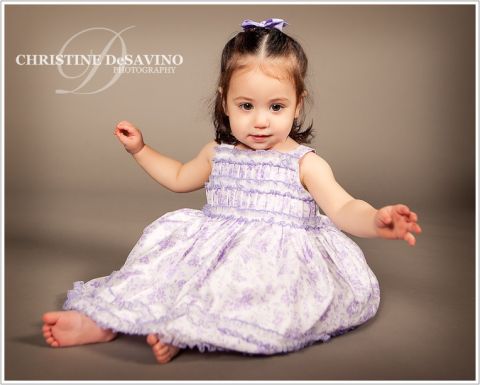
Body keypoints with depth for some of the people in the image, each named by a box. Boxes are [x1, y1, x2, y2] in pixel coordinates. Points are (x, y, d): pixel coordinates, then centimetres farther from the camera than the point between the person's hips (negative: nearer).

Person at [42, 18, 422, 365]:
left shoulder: (305, 163, -4)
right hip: (217, 248, 5)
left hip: (278, 254, -4)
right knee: (169, 237, -13)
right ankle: (104, 320, -13)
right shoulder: (217, 154, 11)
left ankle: (183, 332, -36)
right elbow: (180, 178, 30)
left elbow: (342, 208, -15)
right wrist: (141, 149, 24)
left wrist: (376, 220, -37)